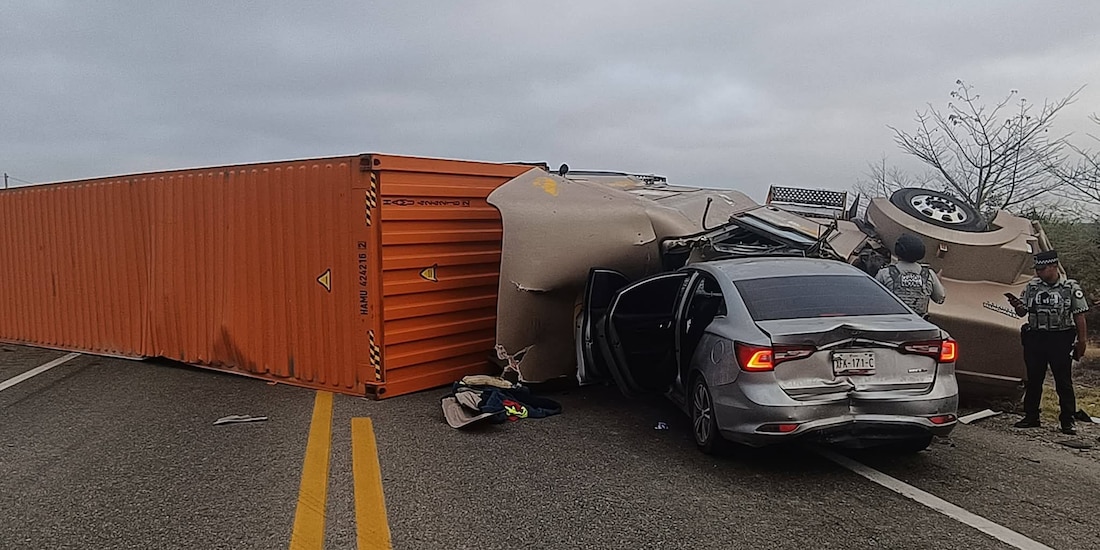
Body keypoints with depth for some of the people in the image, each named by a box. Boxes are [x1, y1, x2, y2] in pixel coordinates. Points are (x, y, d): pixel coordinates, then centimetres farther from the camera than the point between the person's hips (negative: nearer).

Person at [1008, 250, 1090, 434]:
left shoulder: (1071, 287, -2)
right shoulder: (1032, 286, 8)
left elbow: (1079, 316, -2)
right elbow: (1022, 312, 10)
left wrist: (1081, 341, -5)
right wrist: (1016, 305, -13)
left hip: (1061, 339, -4)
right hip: (1034, 338, 4)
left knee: (1064, 382, 1)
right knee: (1033, 380, 10)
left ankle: (1067, 421, 9)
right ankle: (1031, 417, 19)